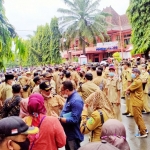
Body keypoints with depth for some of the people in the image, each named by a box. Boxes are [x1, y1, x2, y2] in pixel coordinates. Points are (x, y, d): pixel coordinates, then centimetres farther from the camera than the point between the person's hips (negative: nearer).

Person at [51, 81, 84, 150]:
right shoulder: (70, 97, 4)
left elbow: (74, 120, -29)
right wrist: (59, 117, 4)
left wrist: (59, 118, -25)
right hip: (67, 133, 9)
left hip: (73, 135, -9)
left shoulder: (76, 100, -27)